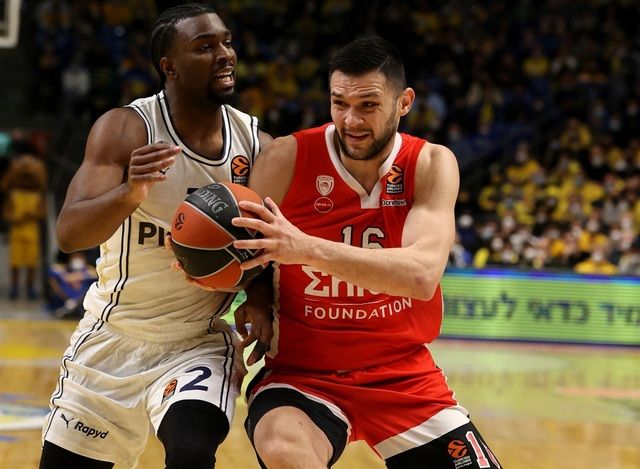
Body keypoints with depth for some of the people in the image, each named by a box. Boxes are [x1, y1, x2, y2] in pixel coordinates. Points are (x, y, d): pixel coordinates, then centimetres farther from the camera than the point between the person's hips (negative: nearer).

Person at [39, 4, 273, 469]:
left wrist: (259, 294, -18)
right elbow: (69, 233, -24)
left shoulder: (257, 146, -6)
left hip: (201, 342, 0)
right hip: (115, 334, 0)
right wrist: (129, 192, -44)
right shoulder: (124, 129, -14)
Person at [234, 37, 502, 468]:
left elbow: (422, 275, -27)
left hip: (405, 374, 3)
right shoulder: (287, 159, -11)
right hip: (303, 372, -3)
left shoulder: (432, 165, -9)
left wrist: (307, 249, -40)